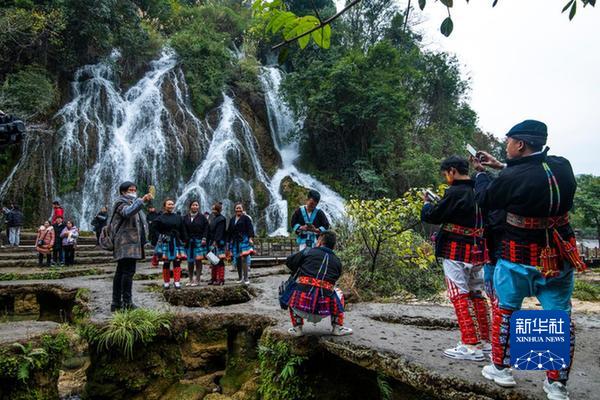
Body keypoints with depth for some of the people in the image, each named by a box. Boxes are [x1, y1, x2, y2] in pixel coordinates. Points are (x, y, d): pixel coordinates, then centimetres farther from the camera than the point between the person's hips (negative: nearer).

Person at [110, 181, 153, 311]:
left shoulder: (133, 203, 26)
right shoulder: (121, 203, -4)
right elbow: (127, 212, -28)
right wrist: (142, 200, -37)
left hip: (132, 242, 10)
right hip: (126, 243, -10)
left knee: (120, 272, 9)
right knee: (128, 271, -15)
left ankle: (116, 303, 12)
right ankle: (127, 303, -16)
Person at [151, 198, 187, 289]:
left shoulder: (178, 217, 9)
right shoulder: (161, 218, 0)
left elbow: (183, 231, 11)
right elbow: (154, 229, 2)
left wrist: (184, 240, 5)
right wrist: (159, 238, -8)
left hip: (176, 242, 2)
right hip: (165, 242, -2)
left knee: (177, 261, -4)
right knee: (166, 262, 5)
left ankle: (177, 282, -1)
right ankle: (166, 282, 15)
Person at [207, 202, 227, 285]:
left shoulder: (221, 219, -8)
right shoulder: (211, 217, 15)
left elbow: (219, 232, -14)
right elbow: (209, 229, 17)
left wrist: (216, 241, -19)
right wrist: (209, 241, 10)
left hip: (218, 242, -8)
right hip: (212, 242, 8)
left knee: (219, 261, -6)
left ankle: (221, 279, -3)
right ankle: (213, 278, 17)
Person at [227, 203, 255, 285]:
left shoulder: (246, 218, 1)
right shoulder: (232, 219, 17)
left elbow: (250, 229, -7)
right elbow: (229, 231, 20)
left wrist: (250, 238, -18)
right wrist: (229, 241, 17)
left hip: (244, 240, -5)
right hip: (235, 241, 5)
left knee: (244, 258, -14)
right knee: (237, 259, 8)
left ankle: (246, 277, -10)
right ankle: (240, 277, 19)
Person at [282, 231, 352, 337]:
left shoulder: (308, 251, 9)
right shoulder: (337, 261, 17)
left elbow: (289, 262, 14)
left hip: (302, 301, -2)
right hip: (324, 306, 2)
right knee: (338, 293, 32)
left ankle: (297, 328, 22)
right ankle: (337, 327, 26)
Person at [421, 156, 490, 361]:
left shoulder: (456, 192, -16)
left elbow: (432, 216, -12)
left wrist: (427, 203, 9)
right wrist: (439, 204, 16)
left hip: (456, 252, -8)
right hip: (477, 251, 8)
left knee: (460, 296, -2)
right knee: (476, 294, 16)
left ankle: (471, 346, -2)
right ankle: (485, 341, 23)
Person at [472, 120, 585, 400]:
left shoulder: (512, 177, -22)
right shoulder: (563, 167, -4)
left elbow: (485, 200, -3)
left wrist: (480, 173, 14)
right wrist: (500, 167, 18)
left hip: (519, 260, -4)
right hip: (559, 257, 5)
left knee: (505, 311, 15)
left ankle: (501, 368, 28)